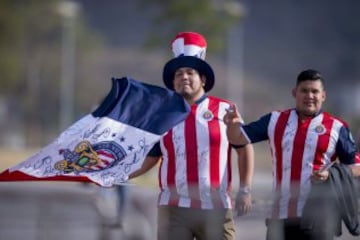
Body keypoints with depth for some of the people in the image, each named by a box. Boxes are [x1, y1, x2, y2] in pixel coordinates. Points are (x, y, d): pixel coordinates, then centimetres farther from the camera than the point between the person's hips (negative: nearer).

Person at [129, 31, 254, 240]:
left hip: (215, 209, -2)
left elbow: (245, 148, 8)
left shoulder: (224, 110, 5)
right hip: (174, 209, 2)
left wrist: (245, 190, -1)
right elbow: (147, 158, 12)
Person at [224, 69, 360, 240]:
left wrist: (331, 175, -15)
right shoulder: (275, 120, 8)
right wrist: (233, 123, -16)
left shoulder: (336, 127, 0)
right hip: (280, 216, 3)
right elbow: (238, 138, 6)